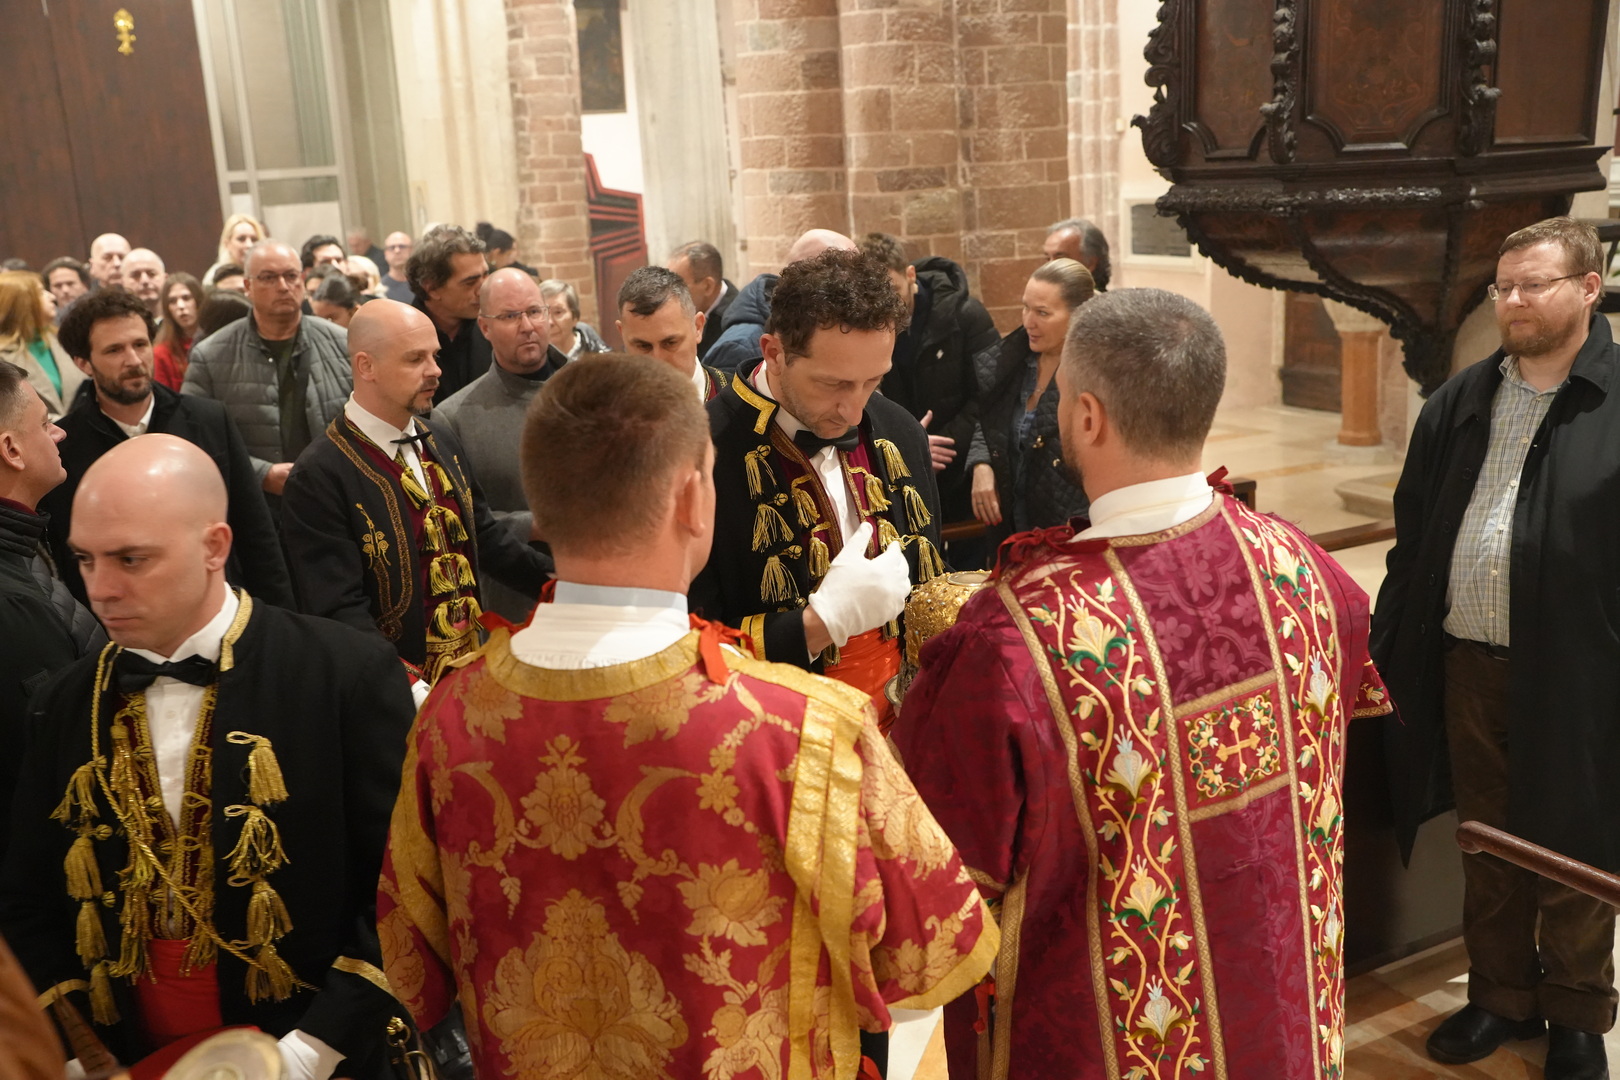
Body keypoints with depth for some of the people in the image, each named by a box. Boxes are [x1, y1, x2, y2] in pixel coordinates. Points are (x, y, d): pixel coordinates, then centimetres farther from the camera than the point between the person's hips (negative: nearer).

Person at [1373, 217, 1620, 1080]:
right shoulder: (1461, 400, 8)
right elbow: (1413, 536, 11)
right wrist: (1389, 646, 9)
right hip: (1467, 663, 5)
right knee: (1486, 845, 17)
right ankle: (1501, 995, 35)